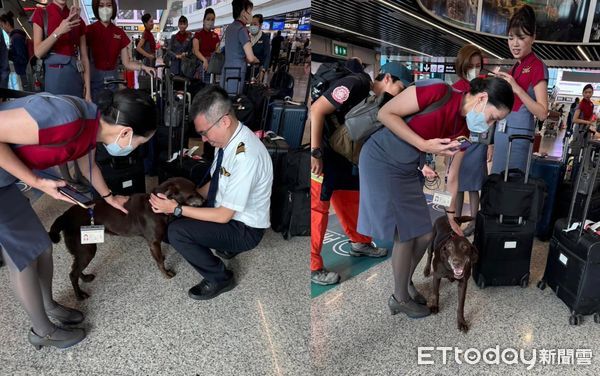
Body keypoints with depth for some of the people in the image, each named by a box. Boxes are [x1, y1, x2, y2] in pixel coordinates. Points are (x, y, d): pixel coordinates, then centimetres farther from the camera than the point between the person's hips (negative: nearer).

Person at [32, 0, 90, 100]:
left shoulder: (78, 20, 10)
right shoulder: (41, 14, 3)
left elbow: (84, 57, 5)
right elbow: (38, 52, -5)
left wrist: (88, 91, -1)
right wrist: (58, 31, -18)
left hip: (75, 76, 3)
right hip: (54, 76, -2)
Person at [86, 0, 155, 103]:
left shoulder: (119, 33, 6)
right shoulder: (89, 30, -4)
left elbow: (127, 63, 6)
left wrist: (144, 67, -11)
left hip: (112, 79, 3)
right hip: (94, 78, -3)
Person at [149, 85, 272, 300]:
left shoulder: (246, 157, -33)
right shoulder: (229, 139, -6)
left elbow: (224, 216, -26)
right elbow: (213, 185, 8)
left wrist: (177, 209, -21)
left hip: (244, 229, -9)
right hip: (226, 212, 9)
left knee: (177, 232, -20)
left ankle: (220, 279, 2)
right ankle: (227, 245, 19)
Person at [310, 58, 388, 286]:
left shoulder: (370, 90, 9)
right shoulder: (355, 83, -20)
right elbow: (316, 110, -25)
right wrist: (316, 153, -25)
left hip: (339, 154, 9)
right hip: (320, 154, -9)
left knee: (350, 198, 19)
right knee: (318, 207, -2)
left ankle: (359, 243, 40)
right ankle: (312, 267, 10)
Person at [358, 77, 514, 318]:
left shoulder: (463, 131, -1)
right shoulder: (438, 91, -22)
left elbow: (453, 178, 9)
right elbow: (385, 113, -20)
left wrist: (451, 216, 16)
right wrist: (424, 145, -24)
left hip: (408, 171, 7)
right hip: (381, 161, -7)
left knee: (424, 235, 9)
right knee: (405, 236, -2)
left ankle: (406, 283, 34)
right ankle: (400, 298, 19)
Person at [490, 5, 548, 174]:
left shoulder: (537, 66, -7)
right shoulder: (517, 66, 15)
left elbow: (542, 113, -14)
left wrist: (517, 88, -20)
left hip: (517, 133, -8)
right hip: (503, 131, 8)